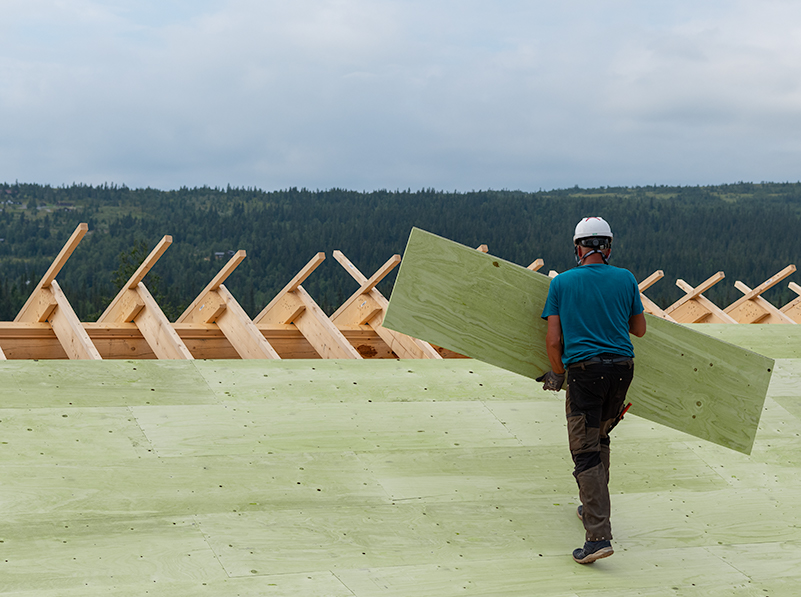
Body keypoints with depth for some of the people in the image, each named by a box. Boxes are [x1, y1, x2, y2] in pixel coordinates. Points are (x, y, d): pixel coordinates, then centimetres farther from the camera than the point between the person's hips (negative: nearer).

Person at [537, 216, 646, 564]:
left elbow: (553, 341, 0)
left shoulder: (562, 283, 1)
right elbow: (639, 329, 18)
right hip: (622, 367, 4)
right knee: (600, 437, 26)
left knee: (586, 454, -4)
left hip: (584, 369, -4)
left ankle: (598, 536, -13)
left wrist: (558, 374, 16)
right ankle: (594, 507, 35)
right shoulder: (625, 279, 6)